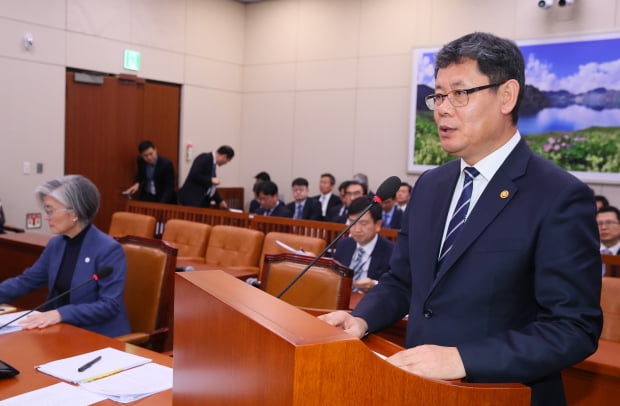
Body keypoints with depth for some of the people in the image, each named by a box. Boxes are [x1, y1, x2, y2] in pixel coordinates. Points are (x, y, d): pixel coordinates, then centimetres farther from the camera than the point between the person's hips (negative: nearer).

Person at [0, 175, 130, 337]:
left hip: (100, 336, -7)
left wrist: (61, 314, -29)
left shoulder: (109, 250, -18)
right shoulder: (56, 244, 6)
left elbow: (110, 305, -21)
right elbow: (27, 280, 17)